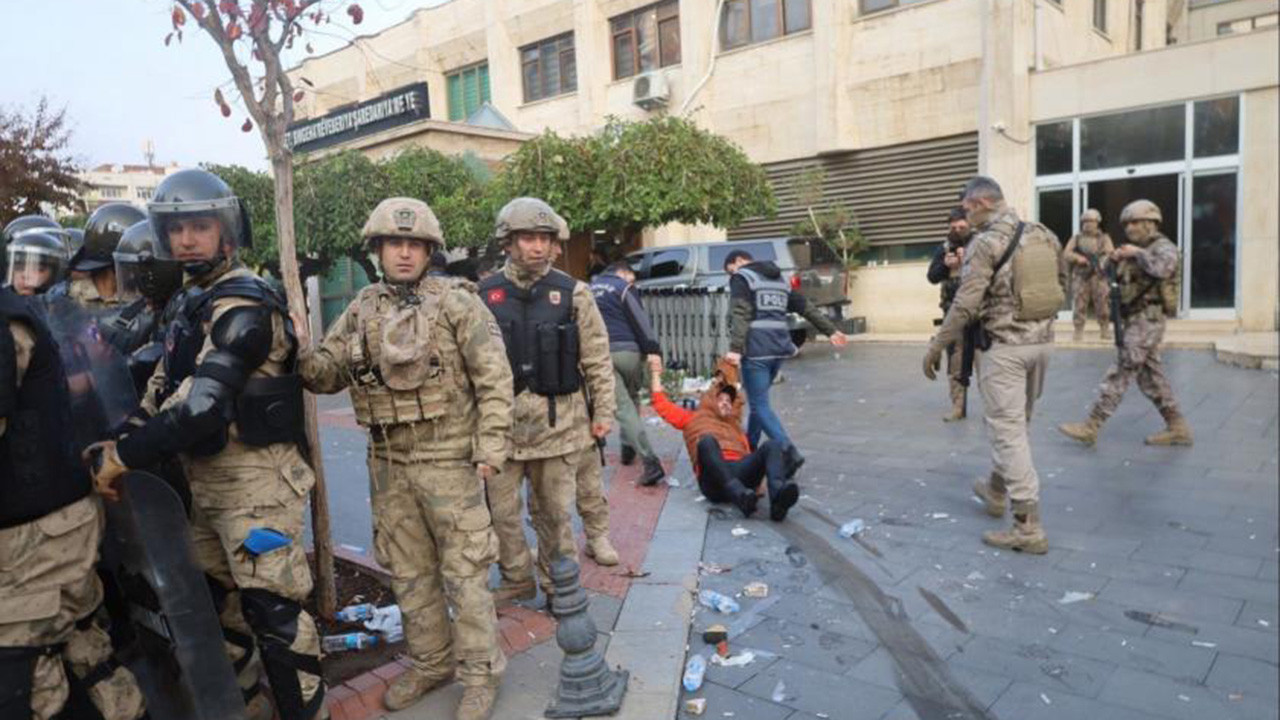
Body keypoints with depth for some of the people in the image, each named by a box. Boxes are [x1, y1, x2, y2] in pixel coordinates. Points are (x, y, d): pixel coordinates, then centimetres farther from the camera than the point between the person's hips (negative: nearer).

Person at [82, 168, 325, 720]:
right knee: (220, 599, 23)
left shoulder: (244, 305, -19)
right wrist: (114, 442, -3)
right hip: (206, 478, 10)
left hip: (255, 477, -10)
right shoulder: (193, 302, 12)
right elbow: (163, 389, 12)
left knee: (272, 608, -1)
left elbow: (202, 404, -28)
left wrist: (122, 458, -19)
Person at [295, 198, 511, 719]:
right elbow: (327, 372, 6)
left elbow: (494, 379, -10)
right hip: (388, 462, 6)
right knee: (408, 570, 16)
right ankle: (431, 662, 34)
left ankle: (481, 672, 18)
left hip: (448, 457, -5)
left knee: (462, 570, 3)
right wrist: (295, 353, -15)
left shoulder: (457, 302, -8)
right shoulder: (362, 309, 7)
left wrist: (490, 448, -15)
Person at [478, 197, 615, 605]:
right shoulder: (484, 295, 2)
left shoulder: (572, 293, -1)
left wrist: (603, 412, -1)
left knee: (555, 511, 10)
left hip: (558, 421, -1)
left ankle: (559, 586, 29)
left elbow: (597, 360, 1)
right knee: (502, 510, 10)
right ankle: (517, 582, 31)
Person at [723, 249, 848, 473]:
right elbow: (806, 307, 20)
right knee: (758, 400, 19)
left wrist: (735, 349, -24)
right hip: (779, 346, 8)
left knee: (759, 405, -6)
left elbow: (740, 314, -15)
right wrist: (830, 330, 23)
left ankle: (789, 451, -19)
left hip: (756, 348, -8)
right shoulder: (779, 279, 21)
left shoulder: (741, 278, -1)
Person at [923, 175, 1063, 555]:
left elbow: (965, 304, -16)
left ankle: (1029, 526, -4)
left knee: (1008, 430, -4)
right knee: (1015, 422, 21)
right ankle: (996, 490, 39)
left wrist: (936, 346, -8)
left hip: (1004, 345, -8)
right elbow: (1059, 285, 16)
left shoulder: (986, 242, -13)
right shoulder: (1044, 235, 9)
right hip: (1041, 341, 8)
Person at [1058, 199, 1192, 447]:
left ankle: (1091, 427, -6)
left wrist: (1137, 253, -20)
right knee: (1151, 378, 11)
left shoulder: (1164, 247, -9)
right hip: (1132, 320, 9)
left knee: (1119, 375, -8)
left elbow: (1162, 269, -32)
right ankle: (1178, 427, 19)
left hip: (1147, 321, -9)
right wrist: (1114, 261, 1)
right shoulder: (1138, 249, 16)